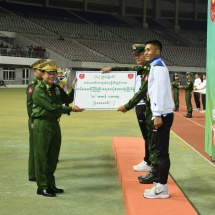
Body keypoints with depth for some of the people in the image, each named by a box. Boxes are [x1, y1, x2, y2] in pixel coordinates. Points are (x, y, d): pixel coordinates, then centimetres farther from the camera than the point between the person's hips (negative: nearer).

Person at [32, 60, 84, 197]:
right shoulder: (39, 90, -15)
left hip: (55, 124, 8)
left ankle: (50, 184, 25)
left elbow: (67, 100, 14)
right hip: (42, 125, -8)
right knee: (42, 157, -1)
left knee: (53, 156, 14)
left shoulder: (56, 88, 10)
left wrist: (74, 88, -2)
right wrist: (70, 109, -23)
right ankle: (42, 187, 7)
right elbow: (51, 107, -22)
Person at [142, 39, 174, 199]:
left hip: (162, 115, -10)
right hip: (163, 114, 10)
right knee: (160, 151, 12)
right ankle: (161, 185, 18)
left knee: (162, 152, -6)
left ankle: (162, 188, -2)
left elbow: (160, 91, -20)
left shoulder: (158, 66, -12)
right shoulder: (157, 66, 19)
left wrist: (158, 115, -23)